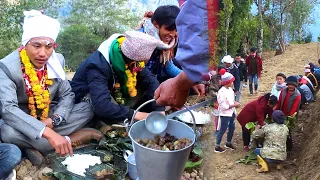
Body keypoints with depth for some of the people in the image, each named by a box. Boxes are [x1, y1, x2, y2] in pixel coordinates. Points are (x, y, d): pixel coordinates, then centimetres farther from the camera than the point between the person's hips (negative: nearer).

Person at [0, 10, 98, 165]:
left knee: (86, 109, -11)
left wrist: (53, 120, -24)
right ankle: (69, 139, -21)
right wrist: (48, 133, -49)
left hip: (48, 119, 5)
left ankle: (35, 147, -20)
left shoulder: (56, 61, -8)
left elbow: (67, 94, -2)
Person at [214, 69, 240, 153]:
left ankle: (228, 143, 40)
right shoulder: (222, 92, -24)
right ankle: (217, 147, 16)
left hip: (231, 113, 9)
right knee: (222, 130, 2)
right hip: (225, 114, -8)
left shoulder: (230, 89, 3)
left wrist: (235, 103, 0)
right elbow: (223, 106, -25)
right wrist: (234, 105, -21)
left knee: (232, 128, 19)